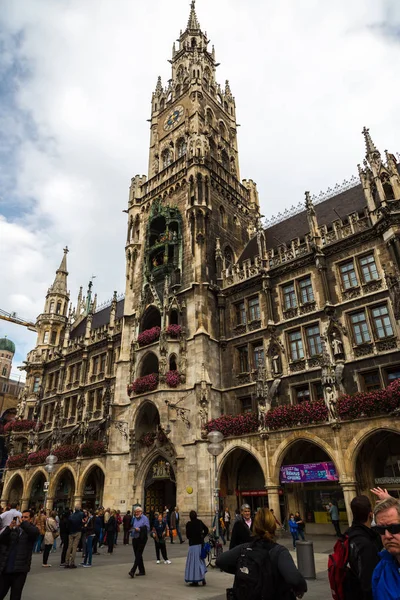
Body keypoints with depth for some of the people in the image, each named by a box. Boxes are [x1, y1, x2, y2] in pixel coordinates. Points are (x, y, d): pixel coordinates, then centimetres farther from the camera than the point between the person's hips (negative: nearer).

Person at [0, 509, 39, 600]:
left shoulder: (31, 530, -1)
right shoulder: (13, 529, 10)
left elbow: (35, 532, -24)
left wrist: (22, 523, -27)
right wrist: (9, 528, -18)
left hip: (20, 570, -3)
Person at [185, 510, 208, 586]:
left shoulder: (189, 524, -14)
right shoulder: (200, 522, 1)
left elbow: (187, 535, -10)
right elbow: (206, 529, 7)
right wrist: (202, 536, 11)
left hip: (193, 544, -6)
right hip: (201, 543, 6)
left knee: (194, 562, 4)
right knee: (200, 560, 20)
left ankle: (195, 581, 8)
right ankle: (203, 578, 22)